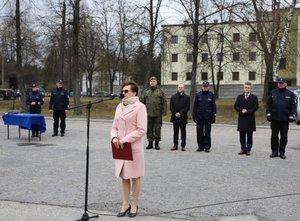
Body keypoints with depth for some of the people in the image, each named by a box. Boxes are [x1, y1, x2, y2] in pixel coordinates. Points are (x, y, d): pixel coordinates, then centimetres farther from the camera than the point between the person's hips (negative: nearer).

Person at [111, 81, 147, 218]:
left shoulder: (140, 107, -9)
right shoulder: (119, 106, 10)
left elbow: (141, 130, -15)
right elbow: (114, 127, 13)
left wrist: (124, 140, -18)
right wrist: (114, 137, -8)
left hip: (134, 147, -6)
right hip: (120, 147, 6)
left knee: (135, 177, 6)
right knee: (124, 177, 12)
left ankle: (134, 205, 18)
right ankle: (125, 204, 23)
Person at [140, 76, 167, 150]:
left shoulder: (160, 91, 4)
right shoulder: (146, 92, 9)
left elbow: (164, 102, 3)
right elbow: (142, 101, 10)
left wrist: (163, 111, -4)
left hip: (157, 114, -2)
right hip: (148, 114, 2)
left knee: (157, 129, 2)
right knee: (149, 129, 7)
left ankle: (157, 143, 12)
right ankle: (150, 143, 17)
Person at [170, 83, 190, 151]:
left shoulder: (187, 97, 2)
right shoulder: (173, 97, 11)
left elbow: (187, 107, -6)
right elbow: (171, 106, 4)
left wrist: (180, 113, -14)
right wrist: (175, 113, -10)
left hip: (183, 118, -2)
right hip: (175, 117, 2)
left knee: (183, 132, 3)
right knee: (175, 132, 7)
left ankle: (183, 146, 7)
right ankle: (175, 145, 13)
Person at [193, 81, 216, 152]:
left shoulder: (211, 95, 2)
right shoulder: (198, 95, 5)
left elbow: (213, 107, 3)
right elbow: (195, 106, 6)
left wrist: (213, 116, -2)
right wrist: (194, 116, 1)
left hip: (208, 117, -2)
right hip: (199, 117, 2)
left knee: (207, 133, 1)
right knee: (199, 132, 6)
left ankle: (207, 147, 9)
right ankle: (200, 146, 15)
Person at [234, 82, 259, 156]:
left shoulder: (254, 97, 3)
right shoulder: (239, 97, 11)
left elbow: (256, 107, -6)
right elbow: (236, 106, 5)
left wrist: (247, 111, -14)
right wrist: (241, 110, -12)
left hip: (250, 119, -2)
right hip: (241, 119, 2)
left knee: (249, 136, 2)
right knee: (242, 135, 6)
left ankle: (248, 149, 8)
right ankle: (243, 149, 14)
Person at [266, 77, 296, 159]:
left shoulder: (290, 94, 4)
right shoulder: (273, 93, 8)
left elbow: (293, 106, 3)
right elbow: (268, 104, 10)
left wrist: (291, 115, -4)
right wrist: (268, 113, 0)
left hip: (285, 119, -1)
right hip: (274, 119, 1)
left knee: (284, 137, 3)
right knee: (274, 136, 5)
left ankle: (282, 152, 12)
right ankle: (274, 152, 14)